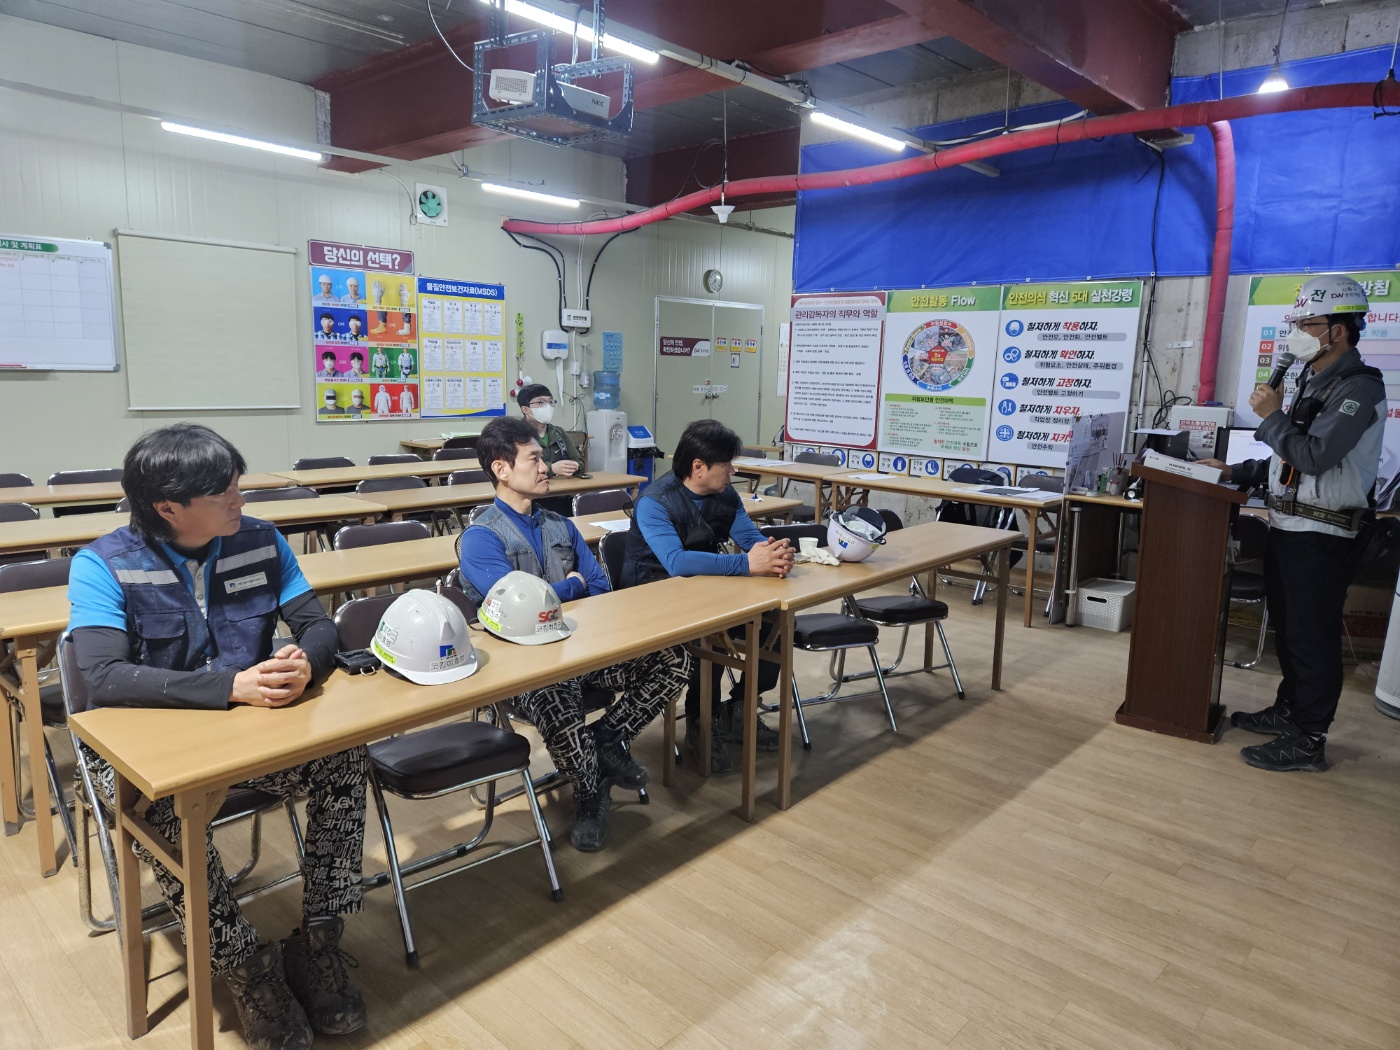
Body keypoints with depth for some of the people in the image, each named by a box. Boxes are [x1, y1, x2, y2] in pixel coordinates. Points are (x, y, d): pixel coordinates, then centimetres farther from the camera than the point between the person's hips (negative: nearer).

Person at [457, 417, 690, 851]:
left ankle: (606, 740, 6)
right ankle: (589, 793, -8)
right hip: (524, 661, -6)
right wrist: (572, 585, -1)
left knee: (674, 660, -13)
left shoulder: (560, 526, 15)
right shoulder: (479, 538, -6)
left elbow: (600, 589, 12)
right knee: (552, 701, -40)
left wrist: (551, 599, -9)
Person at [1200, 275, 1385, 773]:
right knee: (1287, 628, 18)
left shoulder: (1359, 389, -14)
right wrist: (1237, 472, 12)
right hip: (1287, 524, 9)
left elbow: (1314, 456, -24)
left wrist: (1272, 416, -13)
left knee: (1312, 637, -3)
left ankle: (1308, 740, 5)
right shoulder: (1312, 382, 15)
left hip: (1320, 535, -9)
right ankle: (1287, 710, 31)